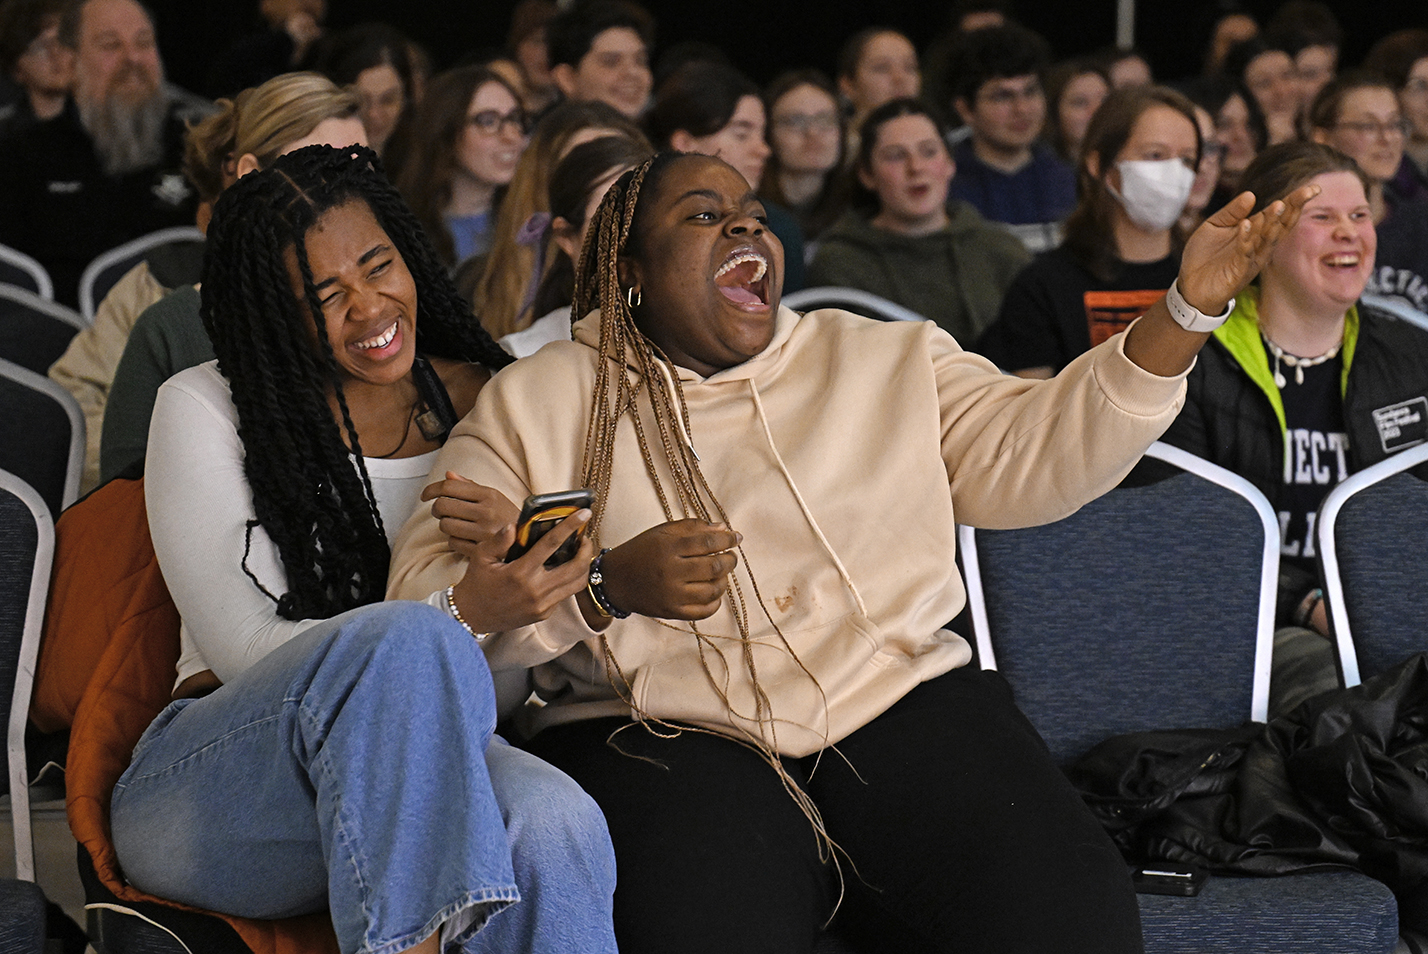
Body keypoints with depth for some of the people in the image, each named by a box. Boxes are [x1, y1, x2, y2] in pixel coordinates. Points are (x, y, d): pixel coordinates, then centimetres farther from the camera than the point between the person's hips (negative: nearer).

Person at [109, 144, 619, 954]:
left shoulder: (482, 399, 11)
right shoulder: (204, 410, 1)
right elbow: (248, 652, -9)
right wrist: (466, 618, -22)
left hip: (414, 774, 3)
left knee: (553, 822, -35)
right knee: (408, 639, -35)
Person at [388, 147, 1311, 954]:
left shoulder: (885, 360, 21)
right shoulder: (535, 402, 12)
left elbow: (1033, 454, 7)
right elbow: (422, 604, 4)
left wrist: (1183, 315, -5)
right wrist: (609, 589, -12)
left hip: (904, 705, 3)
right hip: (663, 740, -2)